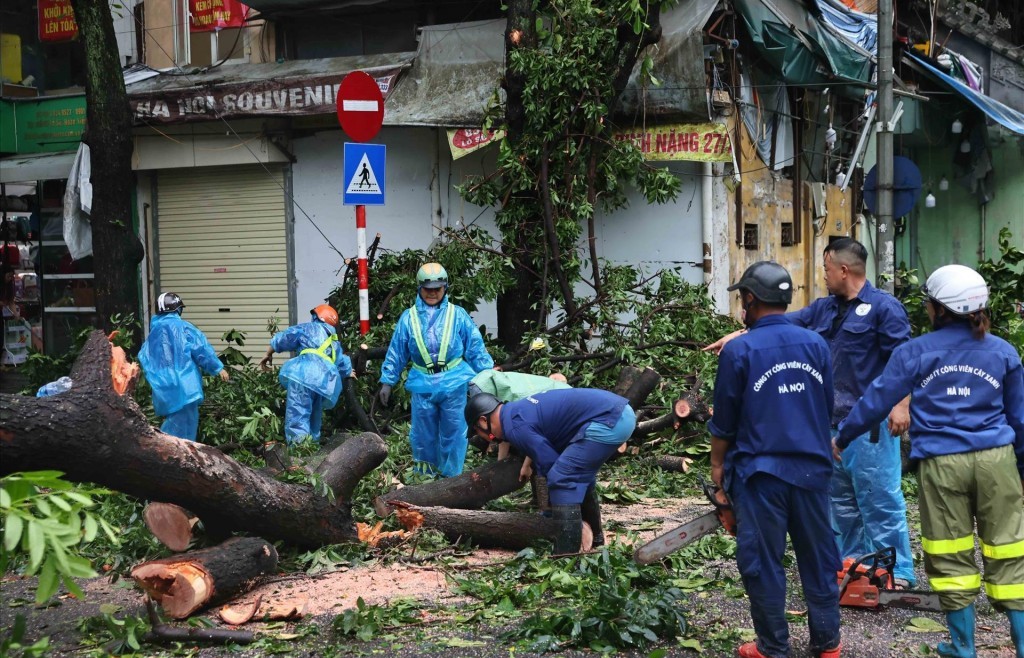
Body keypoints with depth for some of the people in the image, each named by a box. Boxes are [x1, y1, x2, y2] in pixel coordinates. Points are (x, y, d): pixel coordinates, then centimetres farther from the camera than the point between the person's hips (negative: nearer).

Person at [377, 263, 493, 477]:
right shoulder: (408, 317, 5)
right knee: (423, 435, 8)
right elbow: (396, 353, 9)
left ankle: (450, 478, 14)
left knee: (453, 434, 3)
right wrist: (387, 382, 8)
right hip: (423, 385, 1)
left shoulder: (458, 315, 2)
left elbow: (476, 348, 4)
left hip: (454, 385, -1)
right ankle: (425, 475, 23)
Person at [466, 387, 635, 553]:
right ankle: (593, 537, 38)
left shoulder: (515, 427, -7)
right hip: (621, 410, 10)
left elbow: (550, 465, -6)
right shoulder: (519, 409, 23)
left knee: (561, 479, -8)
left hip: (607, 421, -10)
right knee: (580, 473, 27)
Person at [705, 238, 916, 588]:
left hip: (871, 424, -9)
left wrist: (901, 405, -20)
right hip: (834, 421, 9)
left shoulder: (884, 307, -8)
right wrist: (739, 335, 12)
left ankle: (898, 573, -3)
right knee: (841, 499, 13)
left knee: (881, 499, -8)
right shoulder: (825, 309, 16)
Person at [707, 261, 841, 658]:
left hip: (760, 472, -4)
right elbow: (828, 407, 12)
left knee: (762, 563, 5)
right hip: (812, 468, 4)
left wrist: (718, 464, 11)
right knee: (818, 558, 13)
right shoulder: (816, 344, 3)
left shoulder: (738, 351, -10)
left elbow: (724, 420, -3)